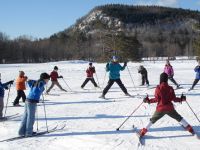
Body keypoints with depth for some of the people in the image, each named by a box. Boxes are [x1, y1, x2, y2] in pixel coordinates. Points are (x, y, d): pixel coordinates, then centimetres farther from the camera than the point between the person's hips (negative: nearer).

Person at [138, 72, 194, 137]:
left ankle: (143, 132, 14)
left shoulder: (158, 88, -9)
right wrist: (181, 99, 15)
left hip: (160, 109, -1)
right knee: (179, 118, 19)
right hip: (169, 108, 1)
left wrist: (148, 100, 0)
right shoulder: (170, 88, -5)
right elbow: (174, 99, -3)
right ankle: (190, 129, 20)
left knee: (152, 120, 13)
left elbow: (157, 99, -11)